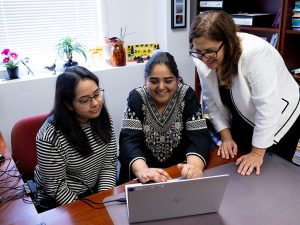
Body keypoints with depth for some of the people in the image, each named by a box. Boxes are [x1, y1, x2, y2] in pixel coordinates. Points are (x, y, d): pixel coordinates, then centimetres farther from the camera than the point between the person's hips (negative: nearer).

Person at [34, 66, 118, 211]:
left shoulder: (102, 119, -8)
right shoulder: (51, 136, -24)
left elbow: (109, 165, -3)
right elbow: (56, 187, -15)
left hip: (95, 192, 4)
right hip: (60, 204, -4)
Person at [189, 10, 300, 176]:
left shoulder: (255, 53, -34)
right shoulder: (203, 59, -16)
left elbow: (268, 107, -31)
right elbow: (212, 101, -7)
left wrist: (257, 153, -24)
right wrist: (226, 137, -8)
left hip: (279, 121, -5)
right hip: (243, 121, 5)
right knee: (238, 177, 15)